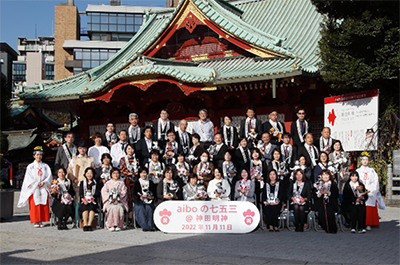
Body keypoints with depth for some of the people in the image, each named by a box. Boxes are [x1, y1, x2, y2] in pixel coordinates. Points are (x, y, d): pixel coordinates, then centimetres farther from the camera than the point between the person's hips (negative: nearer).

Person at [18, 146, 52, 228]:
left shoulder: (45, 166, 12)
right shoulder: (30, 166, 6)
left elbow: (49, 176, 4)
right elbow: (28, 178, -2)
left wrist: (43, 182, -11)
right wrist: (37, 184, -9)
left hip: (43, 189, 2)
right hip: (33, 189, -2)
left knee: (44, 205, -3)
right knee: (34, 205, -6)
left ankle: (41, 221, 2)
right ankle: (35, 222, -2)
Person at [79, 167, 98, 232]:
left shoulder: (95, 183, 15)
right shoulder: (82, 182, 17)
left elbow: (96, 193, 9)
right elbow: (80, 193, 8)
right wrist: (83, 200, -8)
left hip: (92, 201, 0)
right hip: (84, 201, 0)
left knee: (91, 208, -30)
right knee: (85, 208, -30)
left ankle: (89, 224, -36)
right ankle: (85, 225, -36)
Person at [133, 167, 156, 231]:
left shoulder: (151, 183, 18)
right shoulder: (137, 182, 13)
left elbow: (154, 193, 15)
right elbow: (134, 194, 5)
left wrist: (151, 197, -7)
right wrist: (141, 196, -12)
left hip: (149, 201, 1)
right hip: (139, 201, -1)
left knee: (149, 208, -32)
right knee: (141, 209, -33)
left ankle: (150, 226, -34)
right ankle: (145, 226, -39)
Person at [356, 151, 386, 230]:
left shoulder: (372, 171, 14)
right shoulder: (358, 171, 15)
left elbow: (375, 181, 6)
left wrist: (370, 190, -7)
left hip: (371, 193, 0)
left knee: (369, 209, -8)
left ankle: (368, 224, -7)